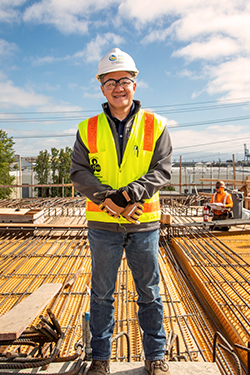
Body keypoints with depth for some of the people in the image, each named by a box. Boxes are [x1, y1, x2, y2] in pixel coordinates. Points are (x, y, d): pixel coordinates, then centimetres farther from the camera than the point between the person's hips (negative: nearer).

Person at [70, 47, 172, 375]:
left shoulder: (154, 126, 2)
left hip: (144, 222, 0)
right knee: (102, 293, 14)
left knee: (149, 292, 12)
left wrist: (131, 194, -19)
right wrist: (106, 198, -17)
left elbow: (162, 169, -4)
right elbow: (78, 172, -1)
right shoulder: (88, 129, 4)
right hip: (102, 224, 1)